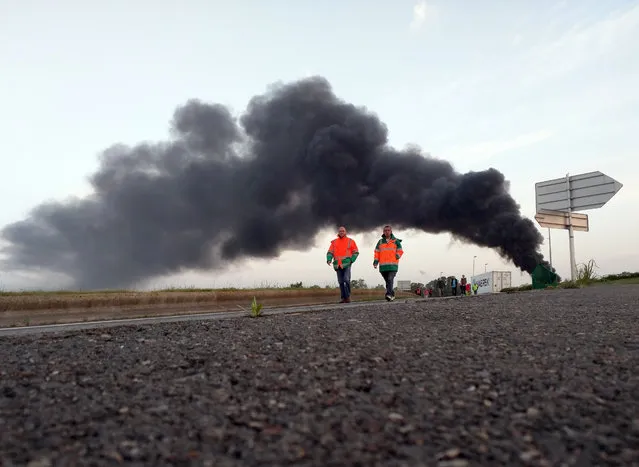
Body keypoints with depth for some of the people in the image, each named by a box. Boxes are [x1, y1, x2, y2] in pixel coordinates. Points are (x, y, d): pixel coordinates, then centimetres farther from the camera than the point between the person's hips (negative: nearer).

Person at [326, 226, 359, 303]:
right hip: (338, 265, 3)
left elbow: (356, 252, 7)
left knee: (346, 280, -16)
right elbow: (330, 252, 9)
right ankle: (343, 298, 9)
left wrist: (351, 261, -7)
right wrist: (329, 260, -11)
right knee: (341, 282, 3)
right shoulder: (334, 242, 14)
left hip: (347, 264, -3)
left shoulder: (350, 241, 7)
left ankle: (348, 296, -6)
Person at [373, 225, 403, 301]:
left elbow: (400, 251, 8)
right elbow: (377, 252, 10)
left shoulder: (396, 241, 8)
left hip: (393, 265, -3)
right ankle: (392, 294, 23)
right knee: (387, 281, 9)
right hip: (383, 266, 3)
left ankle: (389, 295, -25)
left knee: (390, 280, -18)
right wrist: (375, 261, -1)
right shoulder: (380, 241, 14)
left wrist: (397, 256, -9)